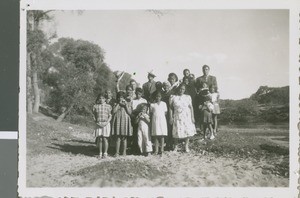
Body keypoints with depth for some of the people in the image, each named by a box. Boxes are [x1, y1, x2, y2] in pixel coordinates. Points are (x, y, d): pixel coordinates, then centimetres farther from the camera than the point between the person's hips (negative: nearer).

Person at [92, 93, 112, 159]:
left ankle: (105, 153, 3)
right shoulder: (95, 106, 8)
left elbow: (110, 116, 4)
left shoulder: (108, 106, 5)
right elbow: (94, 116, 8)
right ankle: (100, 153, 9)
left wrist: (107, 122, -10)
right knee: (99, 139, 0)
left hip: (106, 124, -1)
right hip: (98, 124, 1)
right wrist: (97, 122, -6)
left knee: (105, 139, -5)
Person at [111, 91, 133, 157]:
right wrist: (118, 103, -4)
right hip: (117, 121, 0)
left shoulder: (128, 103, 9)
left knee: (124, 138, 3)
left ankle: (124, 152, 9)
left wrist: (126, 105, -8)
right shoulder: (116, 104, 11)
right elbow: (113, 111, -5)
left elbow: (129, 112, -1)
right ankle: (117, 152, -1)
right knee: (117, 137, -3)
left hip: (125, 121, 0)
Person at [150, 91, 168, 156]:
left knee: (162, 135, 0)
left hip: (162, 120, 0)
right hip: (155, 121, 0)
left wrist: (160, 116, -2)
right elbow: (151, 113, 7)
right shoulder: (152, 104, 5)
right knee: (156, 136, 1)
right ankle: (156, 150, 6)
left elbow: (165, 112, 10)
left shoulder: (164, 104, 8)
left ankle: (162, 150, 4)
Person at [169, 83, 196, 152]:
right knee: (177, 132, -2)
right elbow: (171, 108, 2)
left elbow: (191, 107, 6)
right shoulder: (173, 98, 2)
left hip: (187, 117, 1)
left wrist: (192, 117, 1)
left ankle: (186, 146, 9)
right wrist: (171, 117, -4)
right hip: (177, 117, -1)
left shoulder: (188, 97, 5)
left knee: (188, 131, -2)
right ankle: (176, 146, 14)